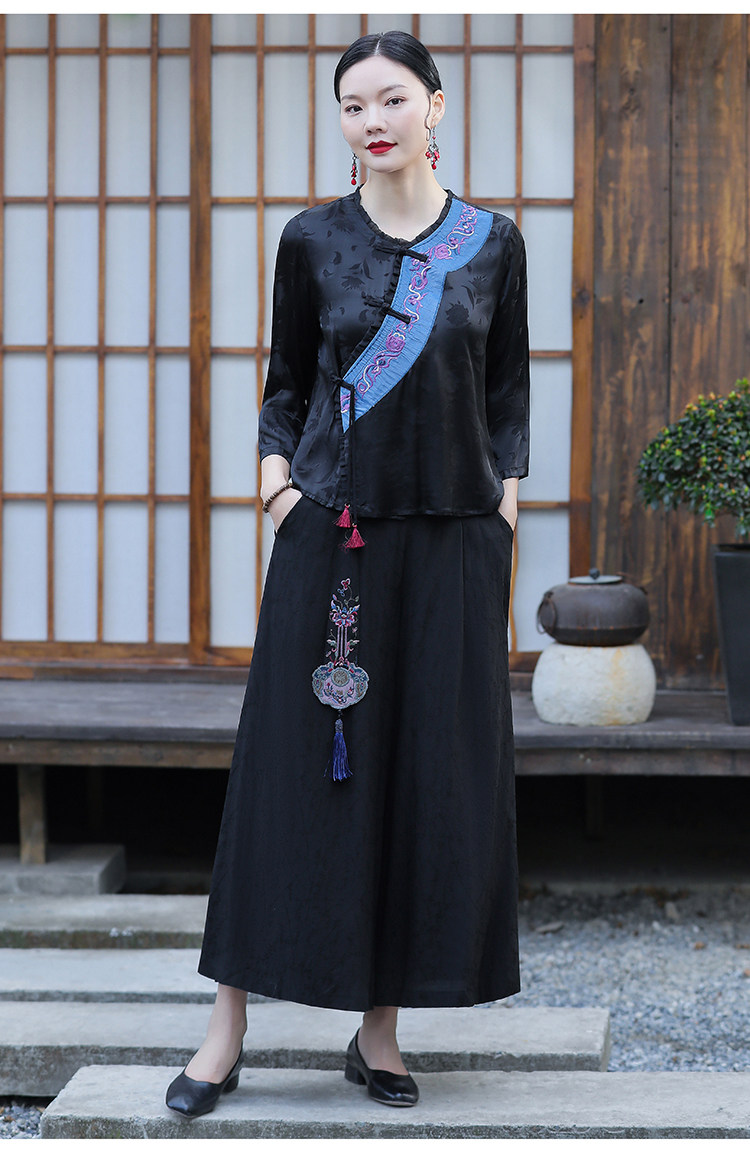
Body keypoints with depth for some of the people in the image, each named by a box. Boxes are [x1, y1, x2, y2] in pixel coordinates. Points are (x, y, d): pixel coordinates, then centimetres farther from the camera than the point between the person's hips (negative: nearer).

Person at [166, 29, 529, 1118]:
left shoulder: (492, 242, 5)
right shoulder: (313, 240, 3)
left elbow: (508, 397, 8)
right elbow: (286, 383, 12)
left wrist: (503, 538, 2)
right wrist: (276, 469, -6)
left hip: (454, 540, 1)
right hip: (332, 536, -1)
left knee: (436, 774, 1)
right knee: (295, 768, -1)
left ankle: (381, 1026, 11)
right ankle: (229, 1028, 5)